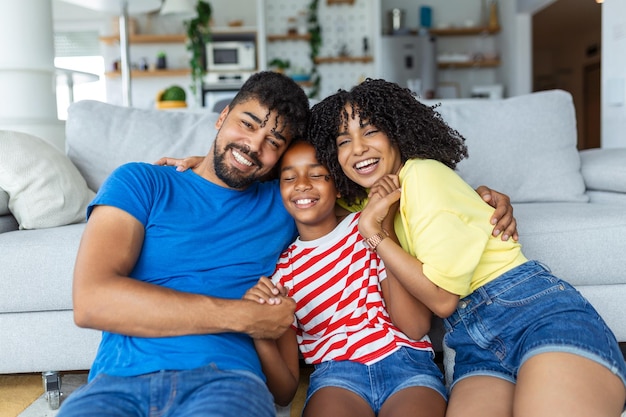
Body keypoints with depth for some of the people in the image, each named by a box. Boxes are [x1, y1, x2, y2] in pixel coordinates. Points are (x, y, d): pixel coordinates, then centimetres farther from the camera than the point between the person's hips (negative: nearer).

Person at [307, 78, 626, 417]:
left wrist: (373, 232, -8)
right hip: (476, 349, 6)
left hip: (536, 315, -6)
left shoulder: (424, 174, -7)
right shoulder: (368, 200, 16)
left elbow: (442, 299, -10)